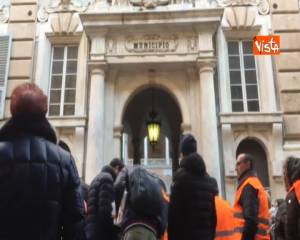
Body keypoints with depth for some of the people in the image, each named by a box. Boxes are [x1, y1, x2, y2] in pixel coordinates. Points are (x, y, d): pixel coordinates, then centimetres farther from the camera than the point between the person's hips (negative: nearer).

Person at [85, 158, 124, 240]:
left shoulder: (97, 178, 21)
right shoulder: (107, 179, -9)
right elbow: (104, 211, -18)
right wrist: (117, 229, -6)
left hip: (92, 232, 10)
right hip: (101, 233, -10)